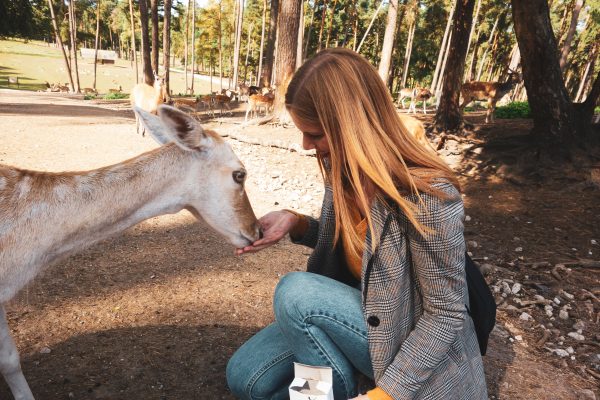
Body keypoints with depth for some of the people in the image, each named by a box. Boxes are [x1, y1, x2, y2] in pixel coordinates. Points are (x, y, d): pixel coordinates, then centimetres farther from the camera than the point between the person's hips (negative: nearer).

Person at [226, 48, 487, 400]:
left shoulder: (426, 196, -29)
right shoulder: (343, 170, -7)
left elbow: (446, 315, -21)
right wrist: (295, 223, -9)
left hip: (412, 351, -6)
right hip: (364, 316, 7)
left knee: (296, 292, -28)